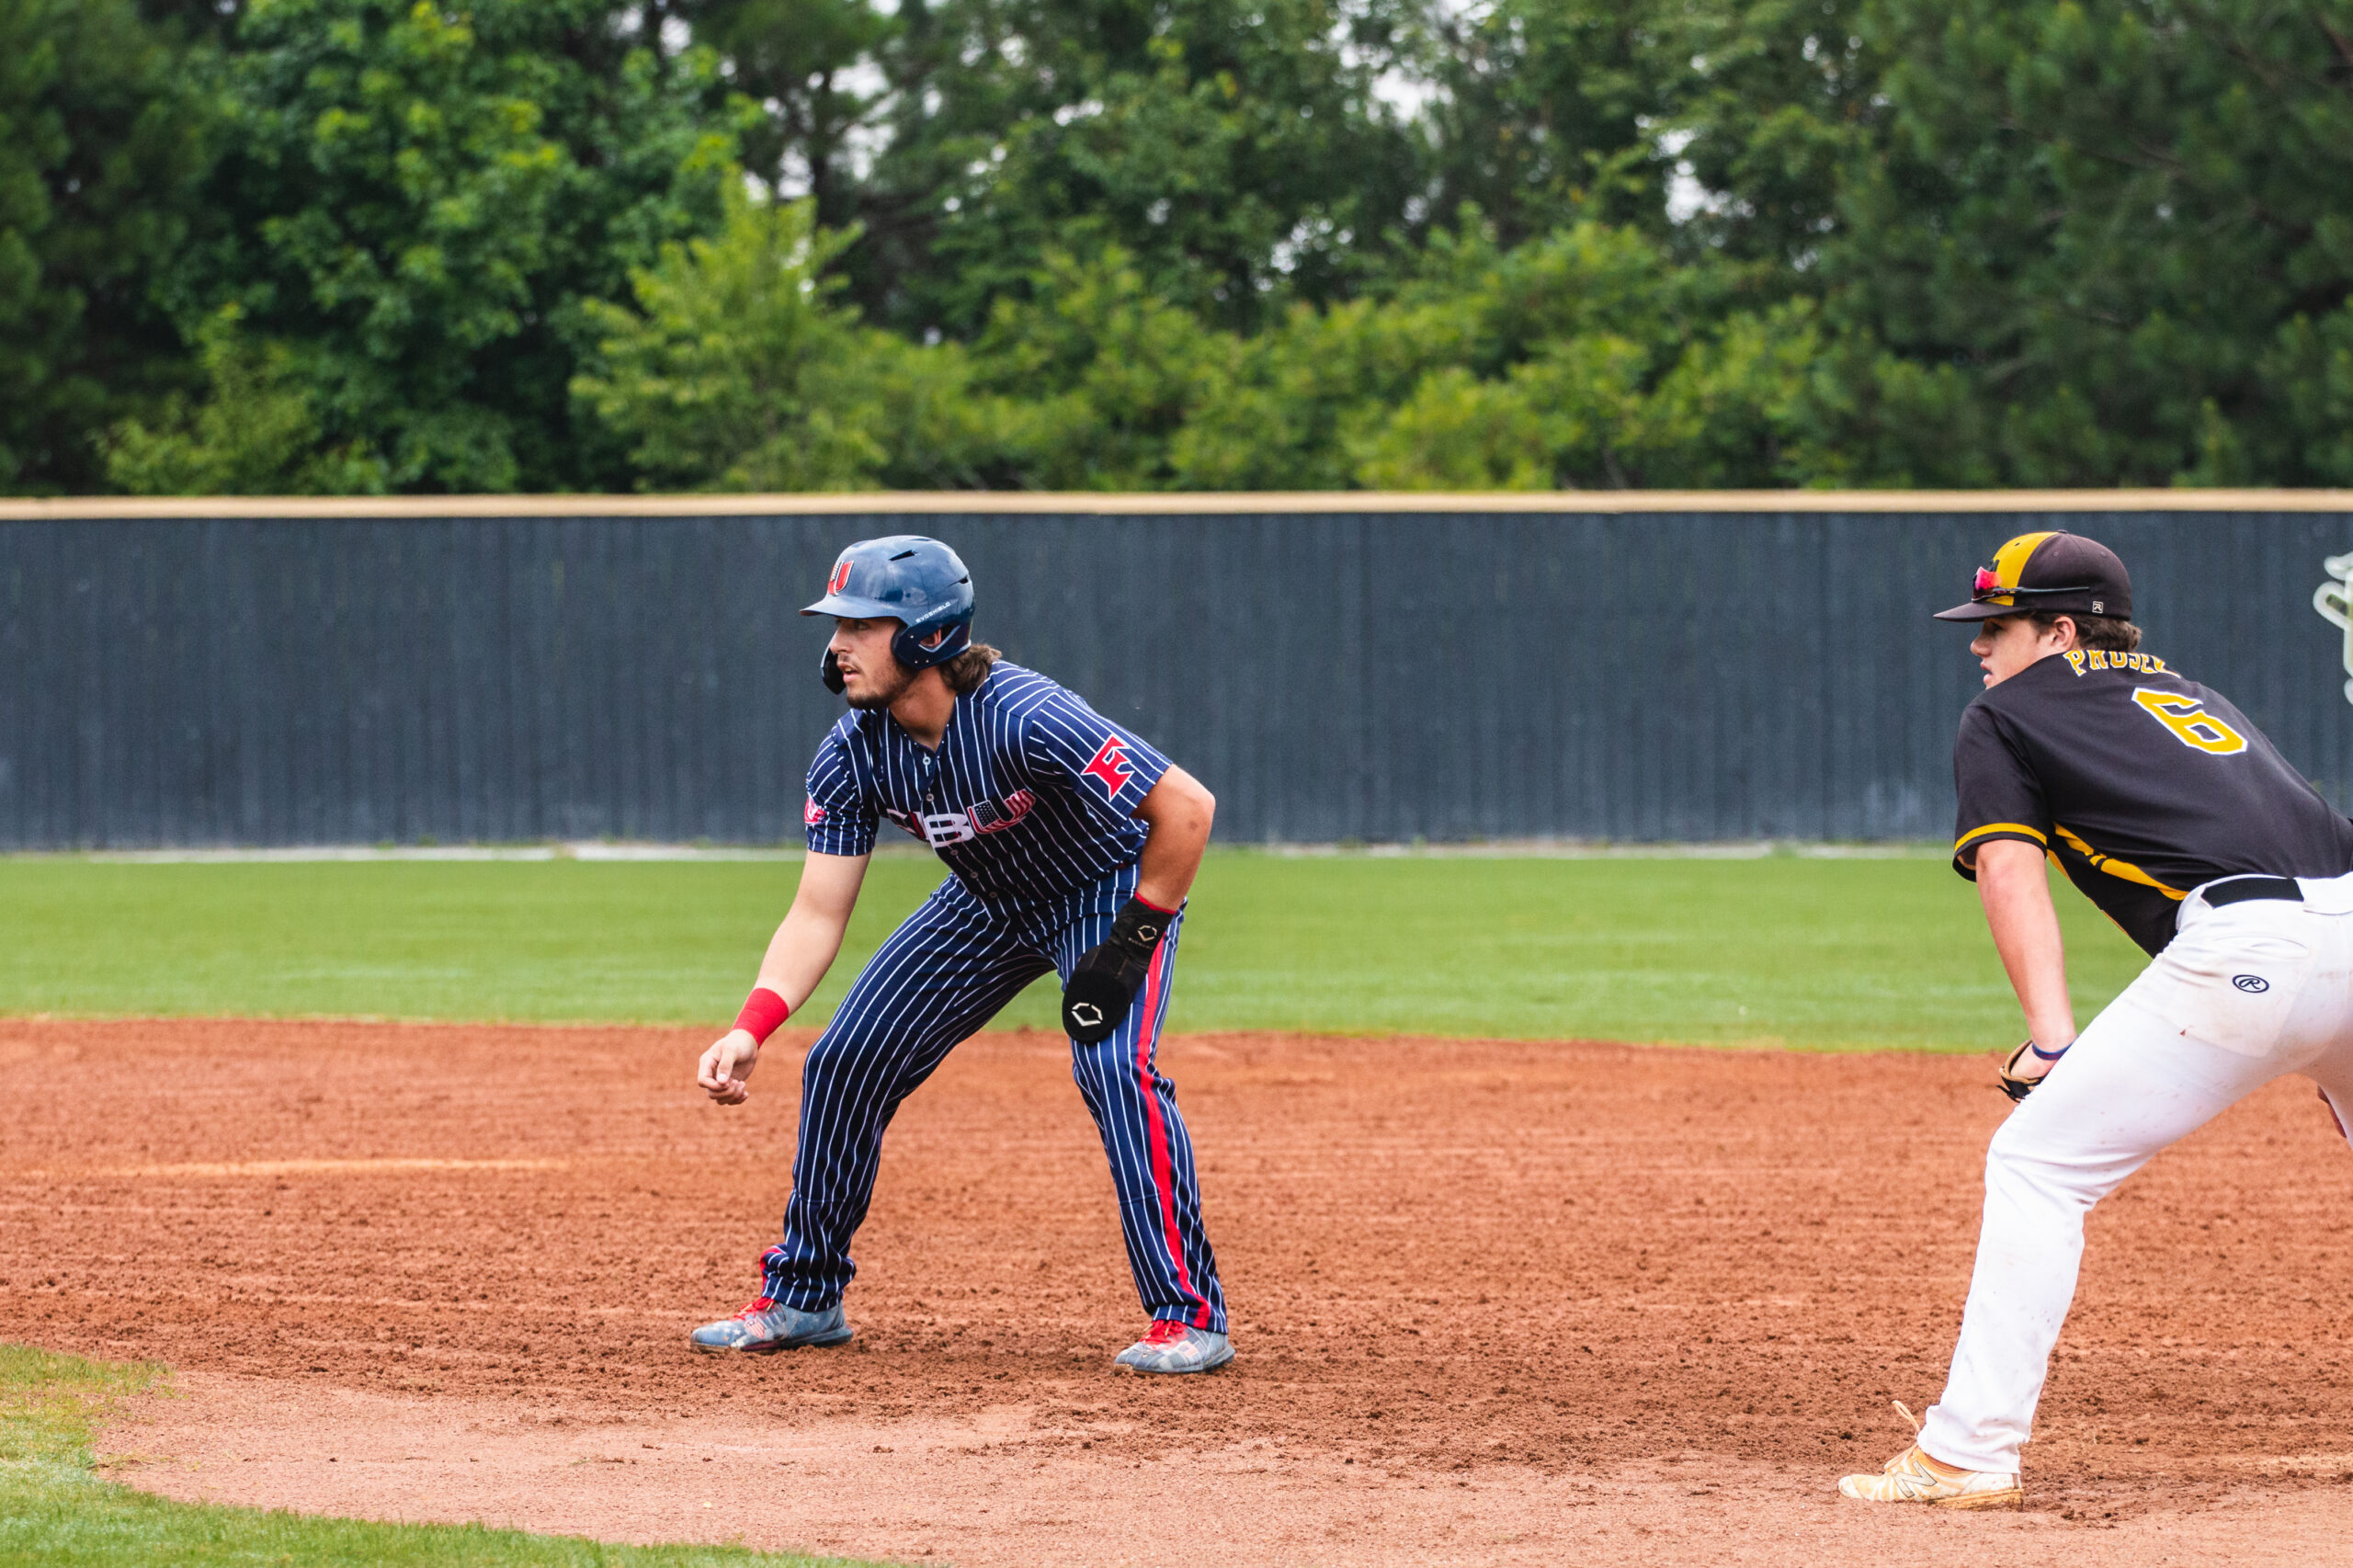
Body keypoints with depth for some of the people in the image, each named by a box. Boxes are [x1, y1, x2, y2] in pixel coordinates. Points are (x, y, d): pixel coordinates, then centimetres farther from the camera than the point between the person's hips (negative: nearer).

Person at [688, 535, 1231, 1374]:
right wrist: (751, 1028, -30)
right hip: (987, 904, 6)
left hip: (1111, 890, -6)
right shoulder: (852, 753, -19)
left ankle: (1189, 1315, -20)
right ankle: (801, 1298, 18)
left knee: (1113, 1065, -29)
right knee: (843, 1064, 1)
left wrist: (1130, 944, -30)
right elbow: (817, 915, -15)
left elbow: (1187, 807, -35)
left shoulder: (1024, 719, -38)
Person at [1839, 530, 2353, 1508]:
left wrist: (2053, 1038, -12)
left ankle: (1970, 1452, -4)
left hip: (2245, 947, -6)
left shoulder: (2002, 720, 15)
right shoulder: (2189, 696, 34)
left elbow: (2010, 871, 0)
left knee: (2037, 1162, 2)